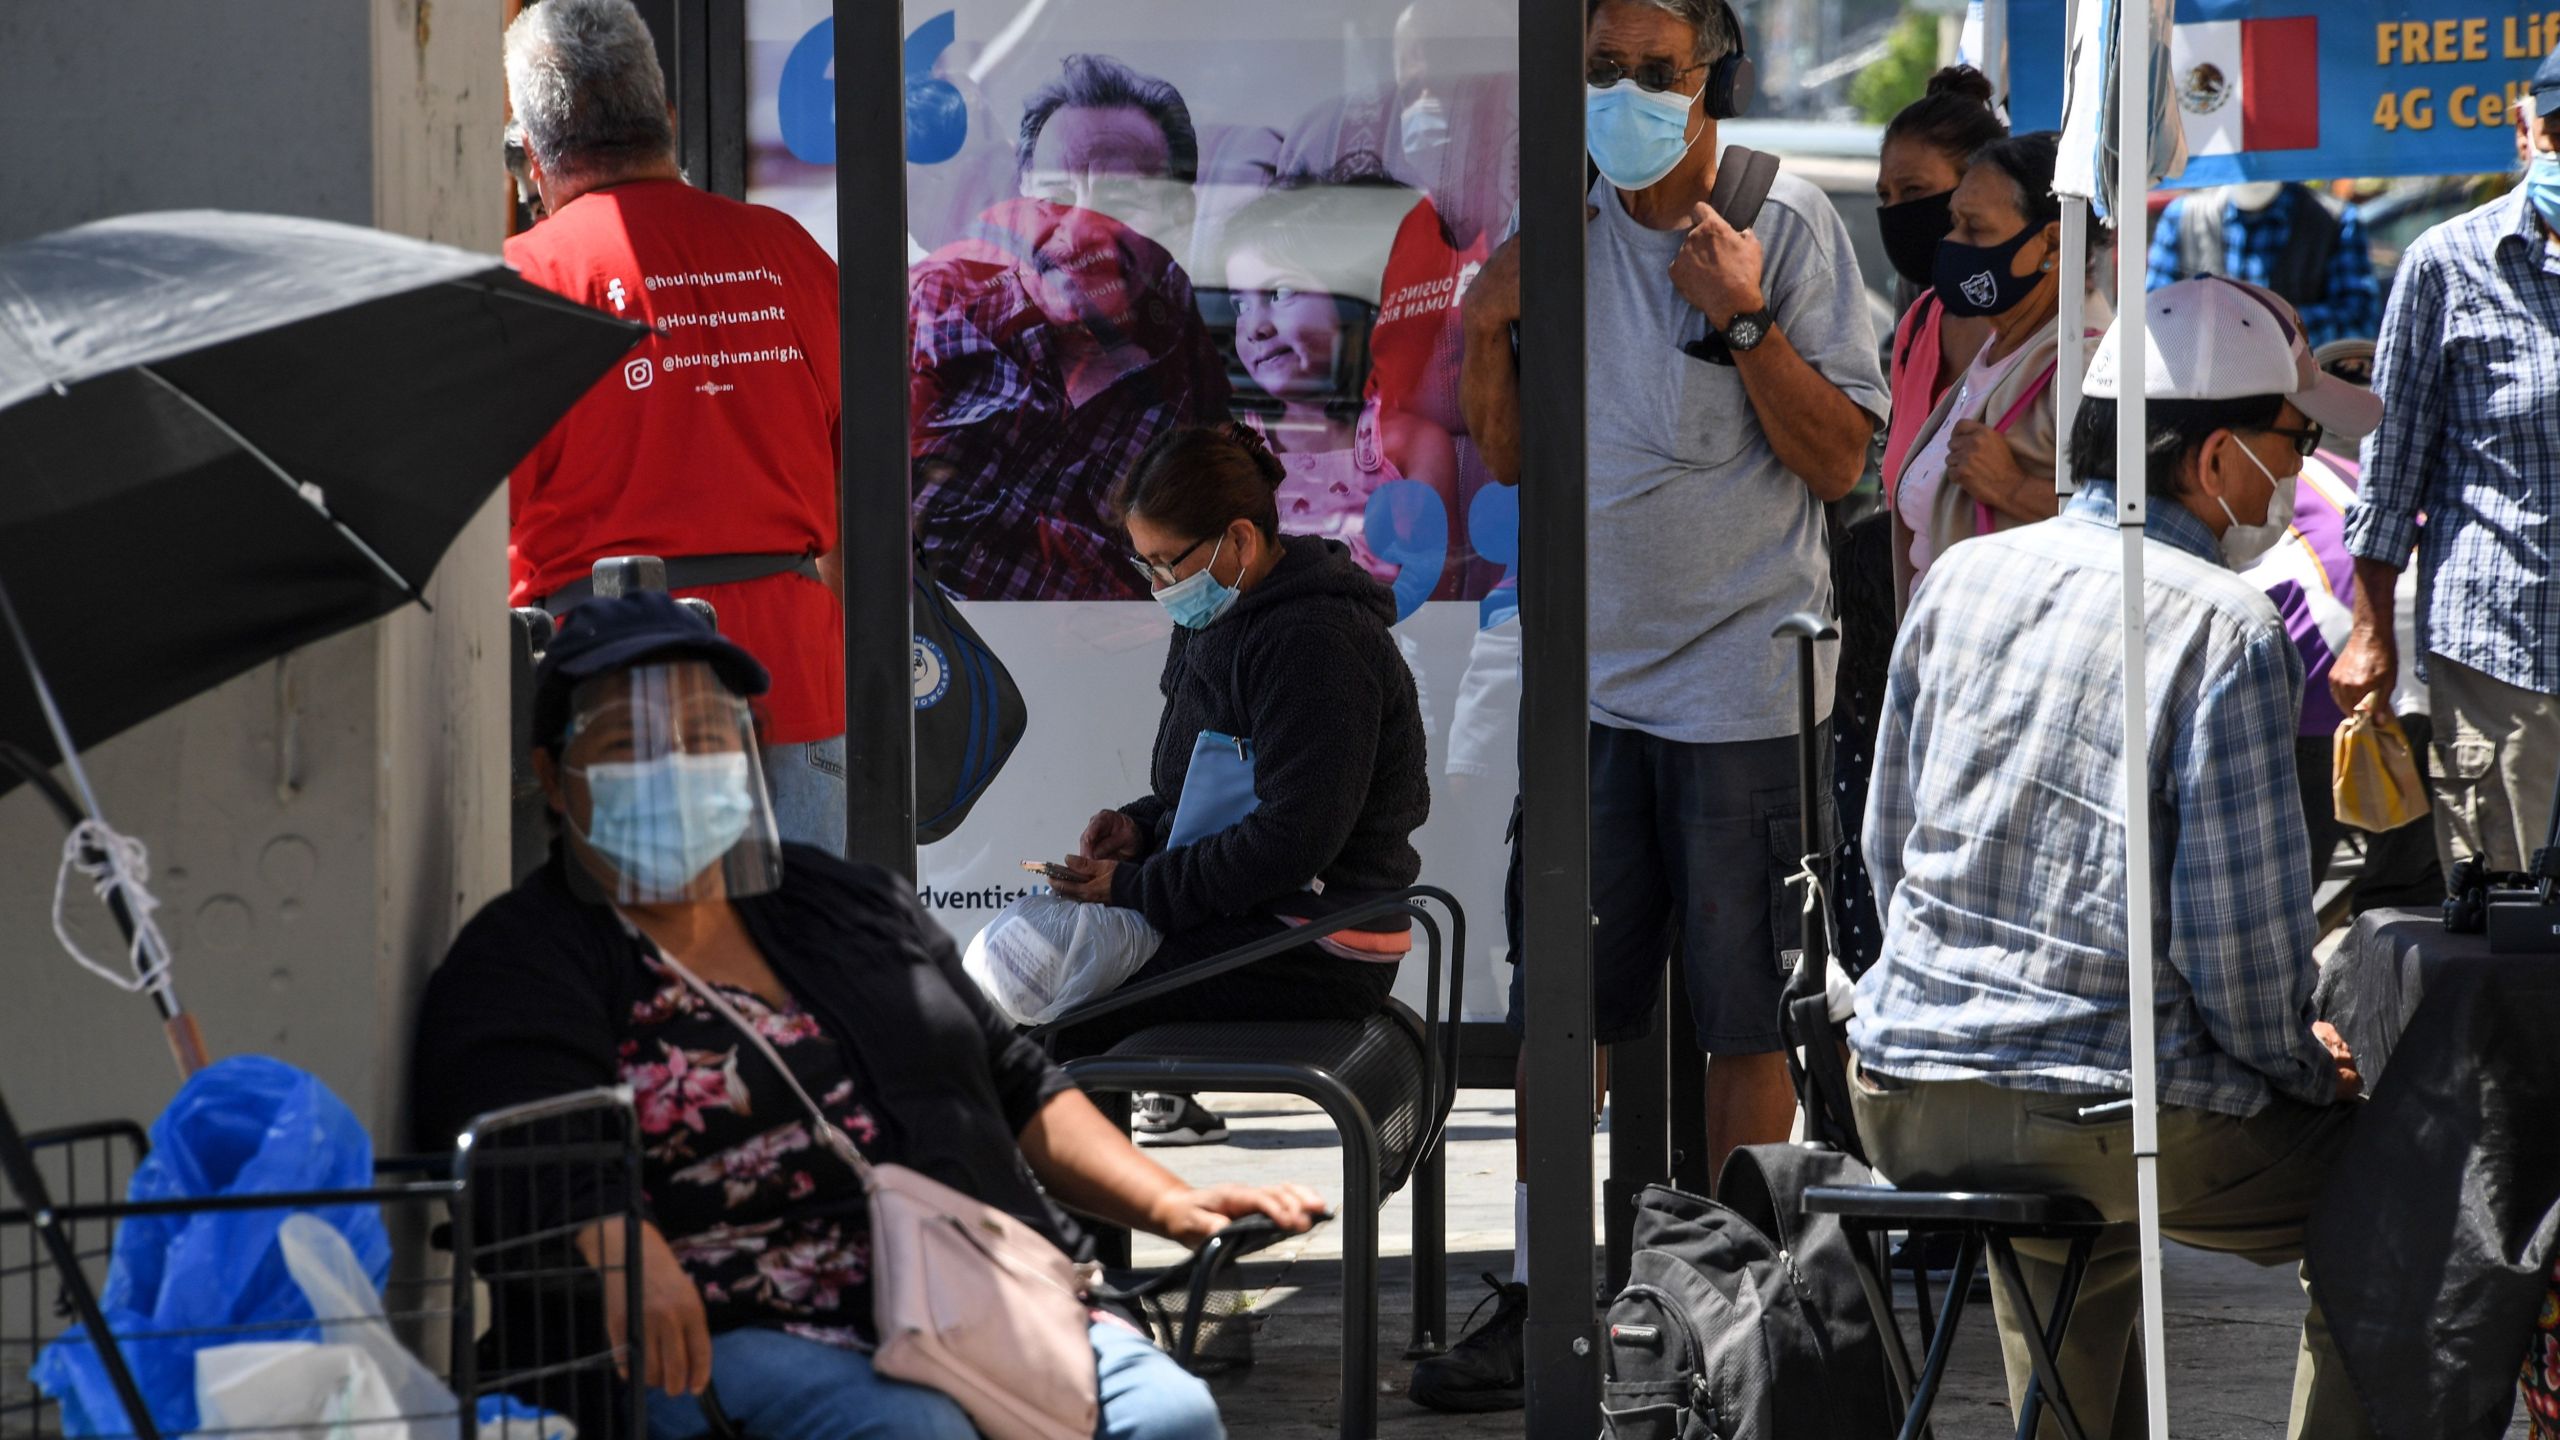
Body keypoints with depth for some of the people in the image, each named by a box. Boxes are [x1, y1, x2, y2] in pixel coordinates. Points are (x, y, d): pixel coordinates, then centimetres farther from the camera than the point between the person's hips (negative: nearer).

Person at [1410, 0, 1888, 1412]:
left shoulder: (1788, 225, -4)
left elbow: (1839, 460, -7)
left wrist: (1744, 321, -18)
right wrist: (1487, 338, -3)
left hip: (1743, 681, -4)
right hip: (1587, 674, 4)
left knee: (1746, 1018, 2)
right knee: (1558, 1004, 4)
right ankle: (1536, 1303, 11)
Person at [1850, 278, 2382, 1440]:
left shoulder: (1961, 578, 6)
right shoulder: (2224, 626, -13)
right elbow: (2239, 929, -14)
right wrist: (2301, 1065, 5)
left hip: (1905, 1094, 6)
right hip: (2112, 1118, -6)